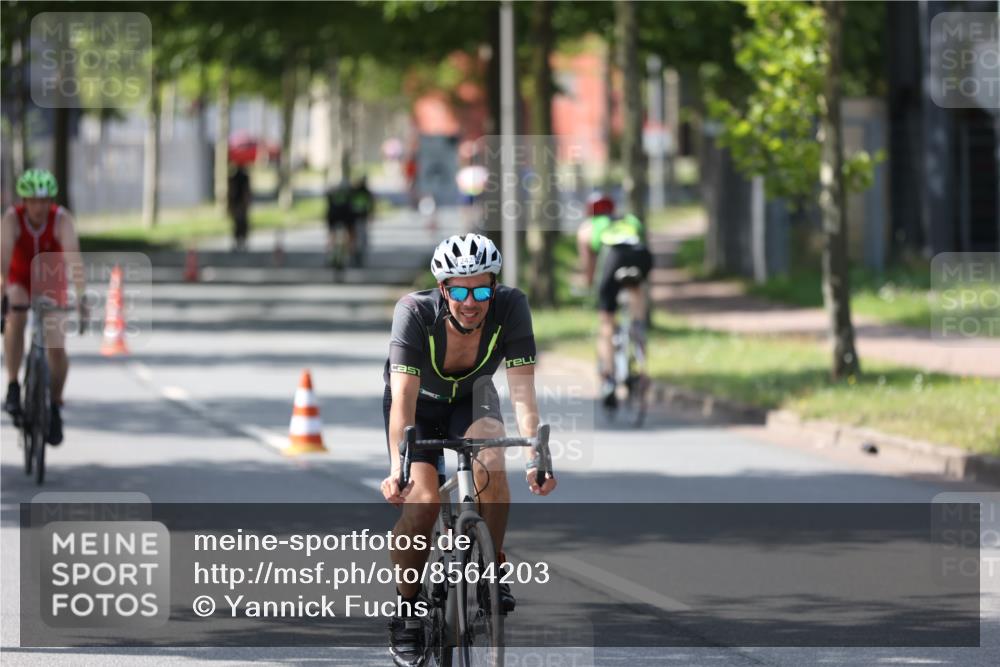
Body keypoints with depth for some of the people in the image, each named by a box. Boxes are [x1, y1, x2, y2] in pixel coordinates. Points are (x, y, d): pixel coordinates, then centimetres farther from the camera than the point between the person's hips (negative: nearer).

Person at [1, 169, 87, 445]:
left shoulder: (62, 220, -26)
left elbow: (73, 258, -37)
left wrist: (81, 297, -49)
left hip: (51, 283, 0)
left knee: (57, 348, -9)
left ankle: (55, 408, 13)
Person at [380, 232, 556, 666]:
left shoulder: (510, 307, -30)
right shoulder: (415, 312, -34)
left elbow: (522, 390, -32)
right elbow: (403, 398, -40)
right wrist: (397, 469, -51)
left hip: (471, 398, 2)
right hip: (419, 401, -1)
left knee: (490, 466, -30)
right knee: (423, 500, -21)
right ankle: (406, 610, -2)